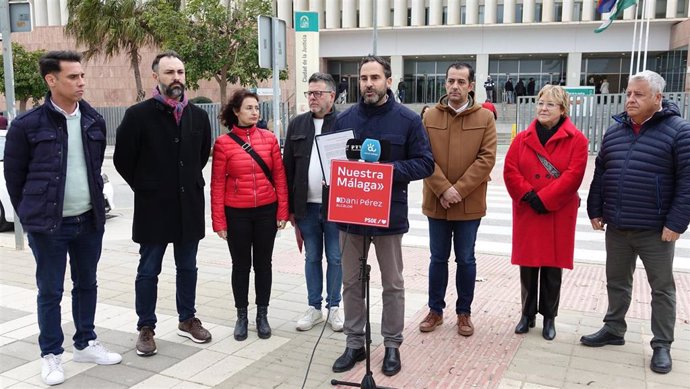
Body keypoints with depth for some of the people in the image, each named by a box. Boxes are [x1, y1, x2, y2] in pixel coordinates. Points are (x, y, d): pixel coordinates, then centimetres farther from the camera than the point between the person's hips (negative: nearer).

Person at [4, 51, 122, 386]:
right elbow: (13, 176, -1)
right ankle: (51, 355, 21)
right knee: (50, 291, 6)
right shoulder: (27, 125, -9)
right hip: (48, 224, -4)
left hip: (89, 220, 4)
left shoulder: (94, 121, 4)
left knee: (87, 284, 15)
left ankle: (85, 344, 31)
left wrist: (92, 204, 13)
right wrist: (30, 216, 3)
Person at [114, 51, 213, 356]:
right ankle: (146, 328, 20)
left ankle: (187, 319, 30)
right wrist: (146, 188, 3)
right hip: (153, 207, -4)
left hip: (189, 206, 4)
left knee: (187, 267, 14)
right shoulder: (138, 114, -8)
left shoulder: (198, 116, 4)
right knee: (148, 271, 7)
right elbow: (122, 160, -1)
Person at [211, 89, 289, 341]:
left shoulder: (269, 138, 0)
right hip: (237, 214, -1)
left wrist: (283, 211, -2)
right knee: (241, 265, 10)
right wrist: (219, 221, -6)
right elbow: (217, 184, -4)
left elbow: (279, 176, 2)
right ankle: (242, 316, 24)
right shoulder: (223, 143, -5)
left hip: (266, 211, 2)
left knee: (263, 263, 11)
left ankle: (262, 315, 25)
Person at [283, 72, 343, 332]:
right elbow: (288, 167, 7)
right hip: (306, 206, 4)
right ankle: (314, 308, 26)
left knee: (335, 258, 8)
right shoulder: (297, 125, 7)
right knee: (312, 258, 13)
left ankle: (333, 307, 23)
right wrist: (290, 206, 4)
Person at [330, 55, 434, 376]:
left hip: (389, 214, -3)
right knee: (351, 283, 12)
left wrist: (389, 168, -20)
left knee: (392, 285, 11)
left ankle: (392, 346, 27)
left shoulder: (408, 119, -5)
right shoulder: (345, 118, 4)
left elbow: (425, 163, -7)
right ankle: (354, 343, 27)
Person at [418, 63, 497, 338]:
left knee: (466, 260, 10)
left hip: (469, 203, -1)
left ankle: (464, 312, 25)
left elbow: (487, 158, -9)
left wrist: (459, 190, -16)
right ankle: (435, 310, 26)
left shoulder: (485, 118, -2)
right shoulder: (430, 117, 1)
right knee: (438, 258, 12)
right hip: (436, 201, 1)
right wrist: (443, 189, -16)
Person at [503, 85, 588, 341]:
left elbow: (573, 175, -12)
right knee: (527, 266, 8)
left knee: (553, 268, 6)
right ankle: (527, 314, 23)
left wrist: (544, 199, -17)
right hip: (526, 212, 2)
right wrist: (528, 195, -15)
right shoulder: (522, 138, 7)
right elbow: (510, 171, -1)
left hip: (558, 214, -2)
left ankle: (549, 317, 21)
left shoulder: (576, 139, -2)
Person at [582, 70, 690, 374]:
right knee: (616, 281, 17)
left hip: (655, 230, -5)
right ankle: (613, 329, 33)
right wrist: (595, 210, 8)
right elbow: (600, 173, 13)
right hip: (616, 227, 5)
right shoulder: (615, 130, 8)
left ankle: (662, 346, 20)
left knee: (662, 288, 8)